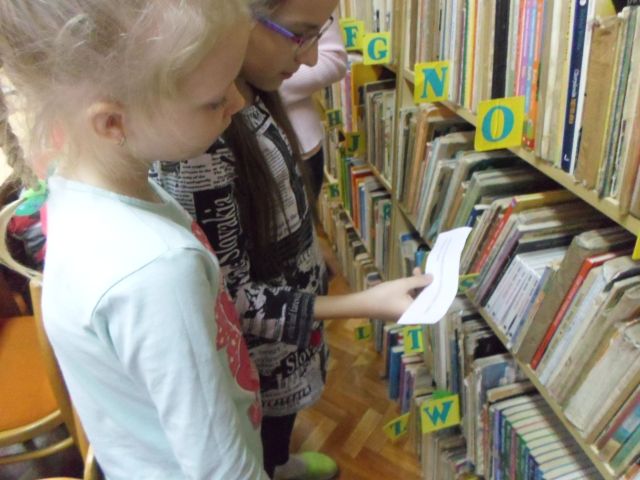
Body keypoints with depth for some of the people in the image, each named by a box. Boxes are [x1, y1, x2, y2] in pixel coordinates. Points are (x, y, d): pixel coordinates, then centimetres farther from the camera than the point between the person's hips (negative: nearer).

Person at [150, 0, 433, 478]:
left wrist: (312, 268, 17)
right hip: (257, 351, -8)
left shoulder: (246, 91, -9)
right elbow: (225, 299, -28)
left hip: (285, 294, 8)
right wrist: (365, 304, -32)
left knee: (279, 424, 36)